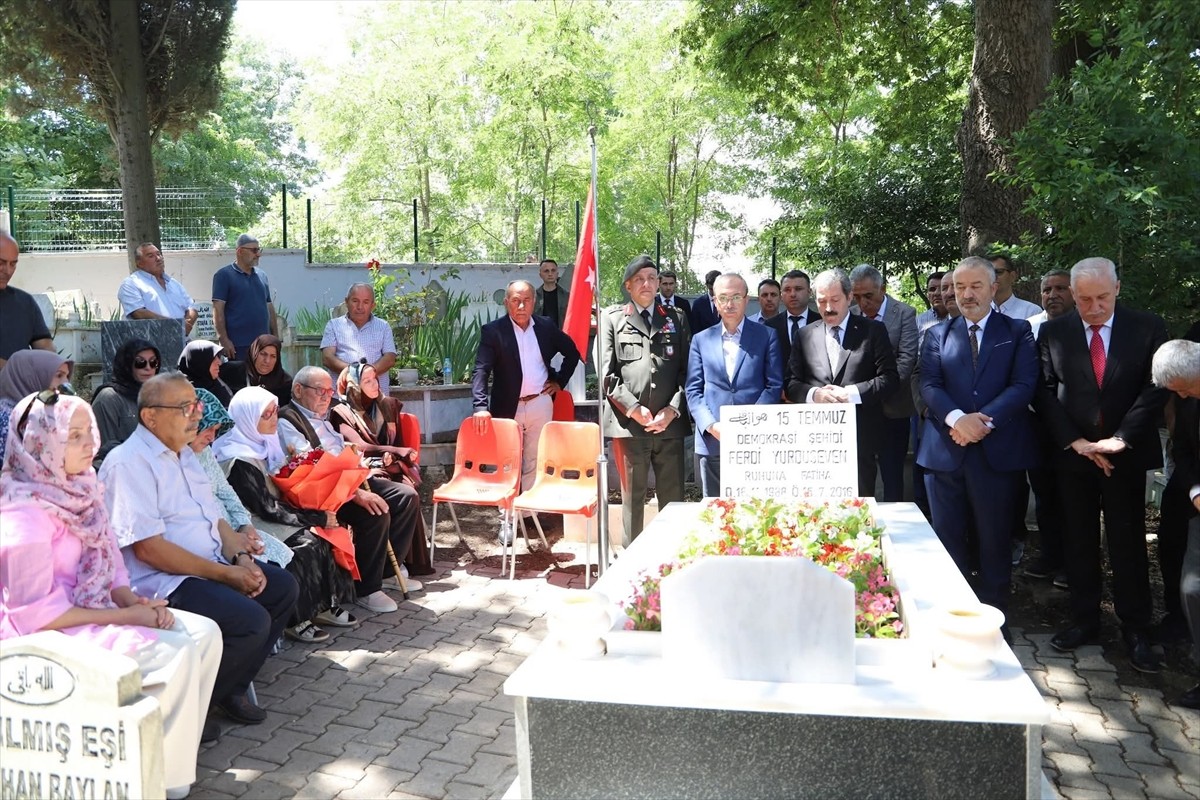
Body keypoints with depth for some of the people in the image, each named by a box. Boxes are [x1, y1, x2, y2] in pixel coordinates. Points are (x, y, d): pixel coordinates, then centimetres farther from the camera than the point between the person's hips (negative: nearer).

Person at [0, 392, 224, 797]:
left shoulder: (78, 487, 5)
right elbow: (36, 614, -21)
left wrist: (133, 601, -8)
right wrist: (124, 616, -19)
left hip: (92, 612, 8)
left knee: (204, 634, -5)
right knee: (175, 652, -22)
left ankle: (178, 740, 6)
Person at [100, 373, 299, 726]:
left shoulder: (184, 454, 15)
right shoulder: (129, 463, -15)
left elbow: (215, 518, 17)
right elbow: (148, 549, -22)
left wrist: (241, 558, -3)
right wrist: (225, 574, -19)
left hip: (212, 564, 10)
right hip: (162, 582, -10)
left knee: (282, 587, 5)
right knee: (251, 621, -25)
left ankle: (233, 686, 12)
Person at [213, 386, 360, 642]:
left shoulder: (260, 444, 6)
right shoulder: (240, 460, -21)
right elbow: (268, 509, -22)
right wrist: (318, 518, -19)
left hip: (268, 518, 8)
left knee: (327, 532, -10)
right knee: (309, 543, -24)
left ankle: (325, 604, -3)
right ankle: (295, 620, -13)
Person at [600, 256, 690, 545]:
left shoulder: (677, 318, 15)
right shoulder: (612, 318, 8)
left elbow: (686, 369, 9)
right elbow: (607, 372, 0)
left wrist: (673, 409, -4)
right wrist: (634, 409, -9)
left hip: (670, 424, 2)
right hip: (628, 423, -2)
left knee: (673, 497, 5)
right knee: (632, 497, 6)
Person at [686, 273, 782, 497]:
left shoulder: (766, 336, 8)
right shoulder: (701, 340, 13)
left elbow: (774, 385, 2)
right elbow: (693, 390, 7)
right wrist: (712, 426, -9)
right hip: (712, 441, 2)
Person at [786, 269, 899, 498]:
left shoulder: (873, 331, 5)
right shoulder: (805, 335, 11)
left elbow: (890, 378, -2)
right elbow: (792, 383, 9)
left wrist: (851, 393, -14)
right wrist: (814, 394, -12)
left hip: (860, 436, -2)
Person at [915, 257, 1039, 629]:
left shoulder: (1018, 332, 8)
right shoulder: (937, 335, 13)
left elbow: (1024, 385, -4)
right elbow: (929, 385, 1)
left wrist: (984, 419, -17)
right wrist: (956, 418, -18)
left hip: (998, 450, -1)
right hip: (945, 450, 2)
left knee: (994, 539, 5)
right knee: (947, 539, 5)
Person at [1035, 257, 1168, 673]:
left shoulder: (1147, 327, -1)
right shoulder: (1053, 332, 1)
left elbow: (1156, 387, -5)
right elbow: (1045, 391, 0)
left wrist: (1121, 438, -15)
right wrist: (1074, 440, -10)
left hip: (1126, 453, -1)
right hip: (1073, 453, 1)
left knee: (1128, 542, 4)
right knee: (1079, 541, 10)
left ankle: (1135, 629, 15)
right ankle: (1084, 619, 21)